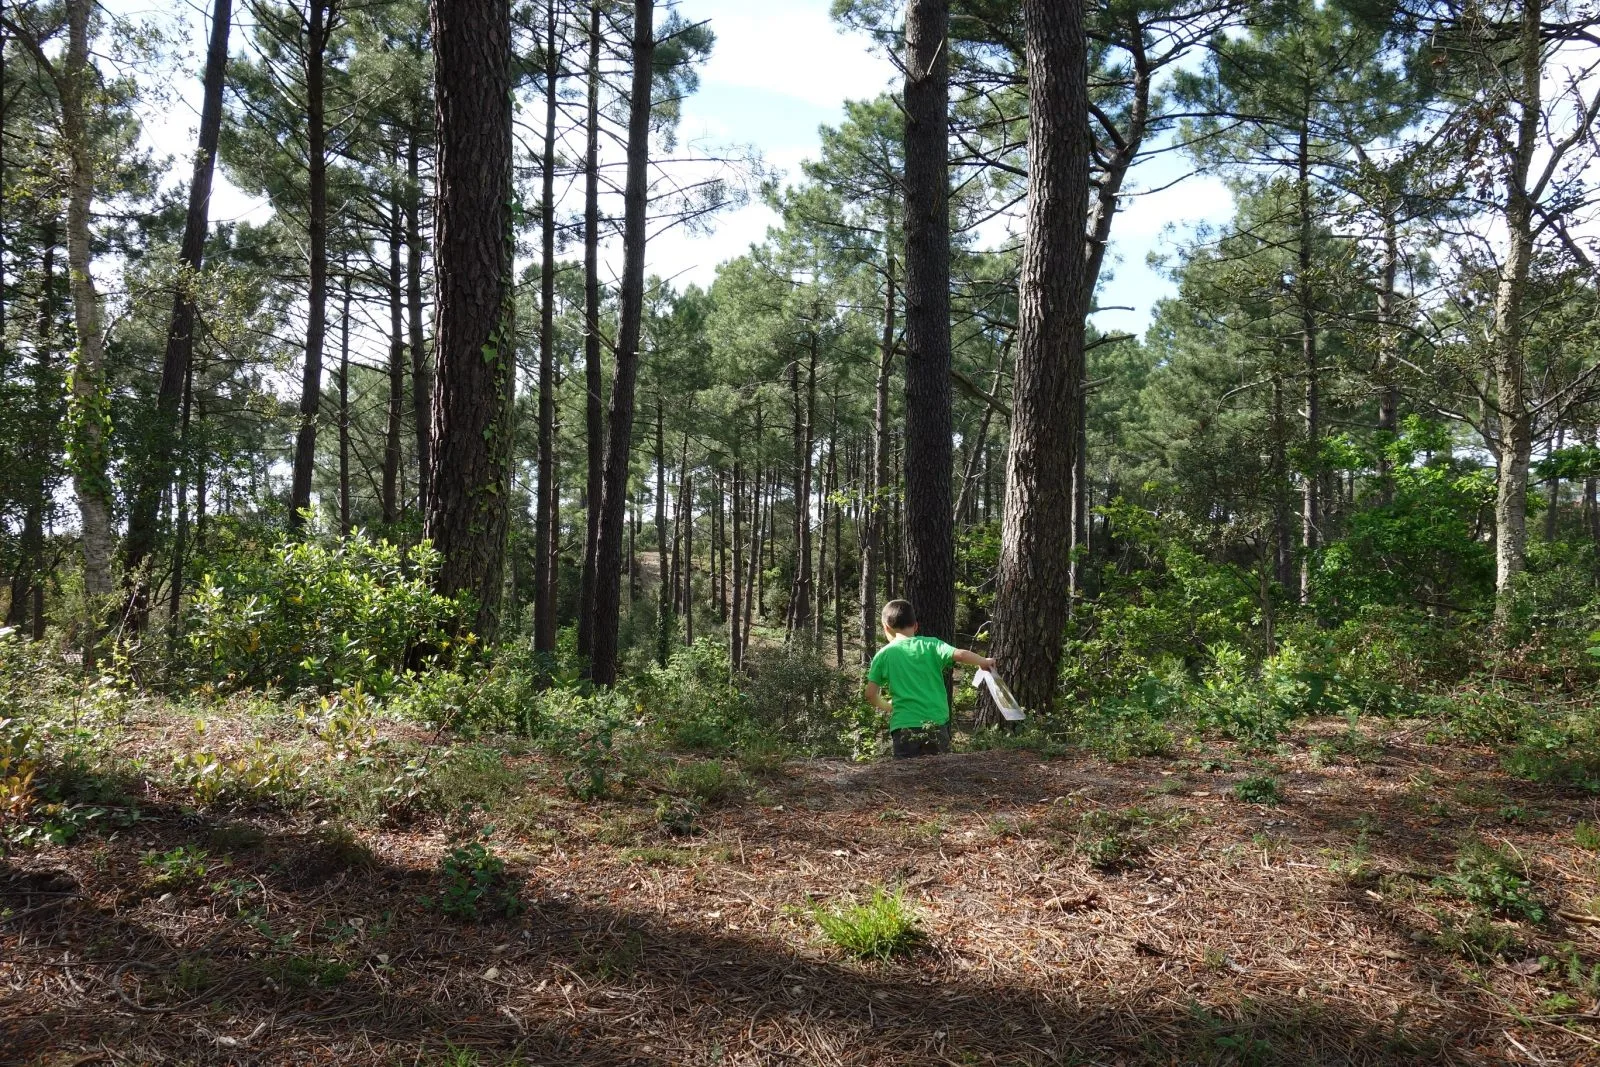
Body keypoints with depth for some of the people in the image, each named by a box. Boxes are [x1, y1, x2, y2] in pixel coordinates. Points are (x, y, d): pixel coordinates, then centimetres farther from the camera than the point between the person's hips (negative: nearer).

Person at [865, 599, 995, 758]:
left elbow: (871, 694, 3)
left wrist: (886, 706, 23)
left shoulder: (883, 655, 3)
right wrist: (984, 662, 6)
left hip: (904, 726, -1)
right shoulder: (931, 645, 2)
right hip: (937, 724, 1)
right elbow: (960, 655, -12)